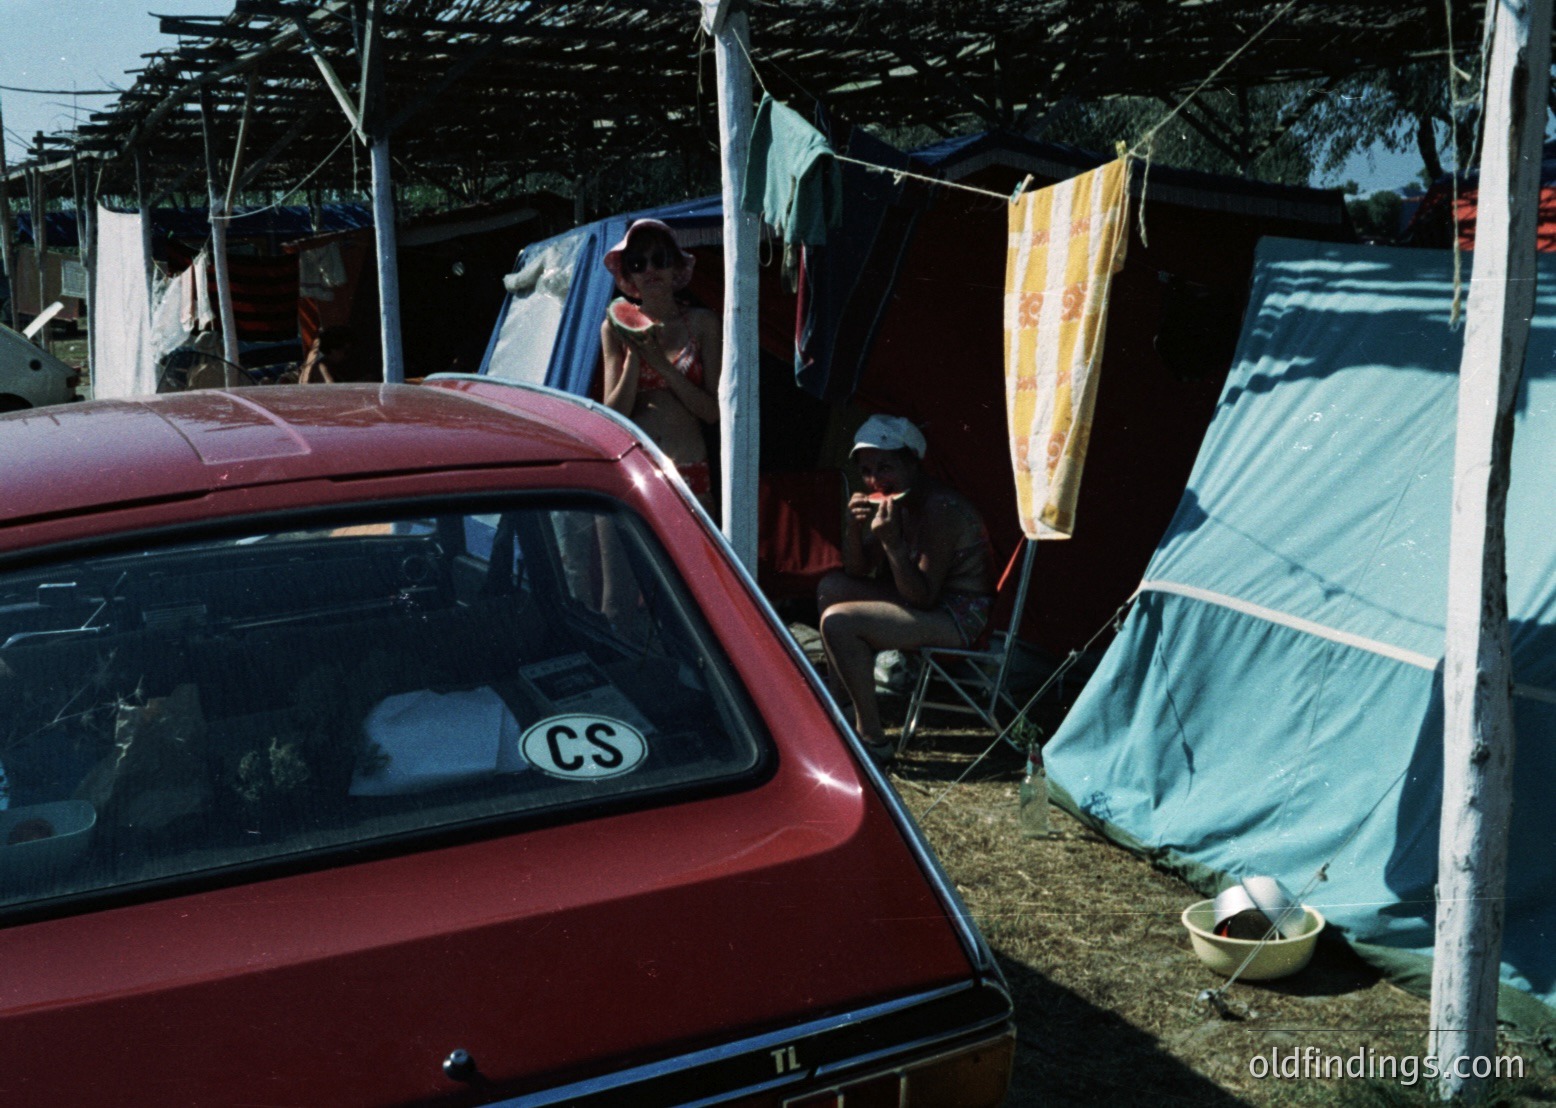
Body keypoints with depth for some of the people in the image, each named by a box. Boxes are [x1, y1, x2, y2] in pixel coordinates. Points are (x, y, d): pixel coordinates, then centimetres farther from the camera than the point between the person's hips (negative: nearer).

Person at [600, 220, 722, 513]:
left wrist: (664, 366, -10)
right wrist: (634, 356, -10)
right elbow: (613, 417, 0)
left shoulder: (701, 323, 5)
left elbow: (714, 412, -2)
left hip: (689, 469, 0)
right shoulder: (616, 328, 6)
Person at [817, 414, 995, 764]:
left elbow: (922, 597, -25)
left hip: (959, 616, -10)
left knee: (837, 621, -21)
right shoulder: (897, 501, 5)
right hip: (926, 599, 10)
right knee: (831, 587, 12)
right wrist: (854, 527, -11)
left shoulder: (940, 508, -23)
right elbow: (858, 571, 8)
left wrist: (892, 541, -32)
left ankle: (873, 739, -13)